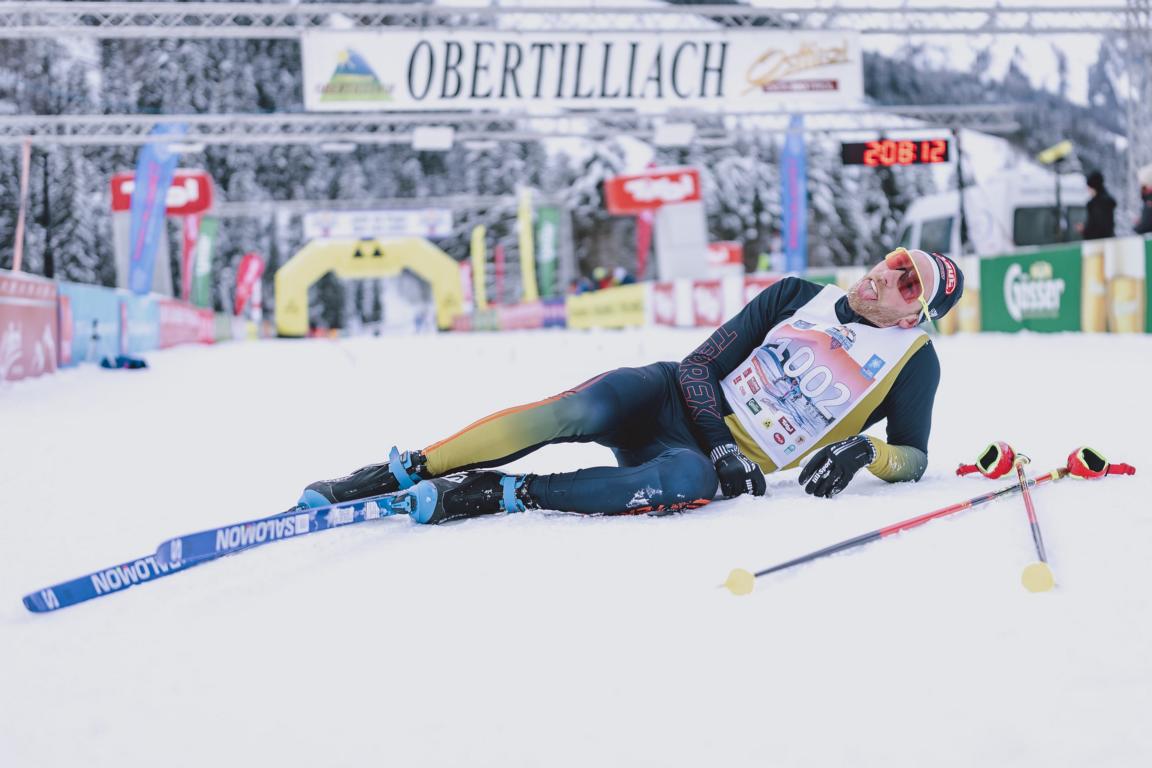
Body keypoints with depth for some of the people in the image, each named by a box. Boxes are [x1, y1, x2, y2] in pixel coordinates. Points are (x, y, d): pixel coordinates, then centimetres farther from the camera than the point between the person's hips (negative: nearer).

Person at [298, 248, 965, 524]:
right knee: (574, 412, -30)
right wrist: (723, 444, -14)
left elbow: (914, 460, 5)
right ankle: (402, 470, -27)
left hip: (729, 464, -2)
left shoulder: (913, 360, 5)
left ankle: (494, 495, -35)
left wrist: (863, 450, -18)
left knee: (690, 483, -39)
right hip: (677, 401, 2)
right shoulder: (797, 298, 8)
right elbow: (701, 364, 4)